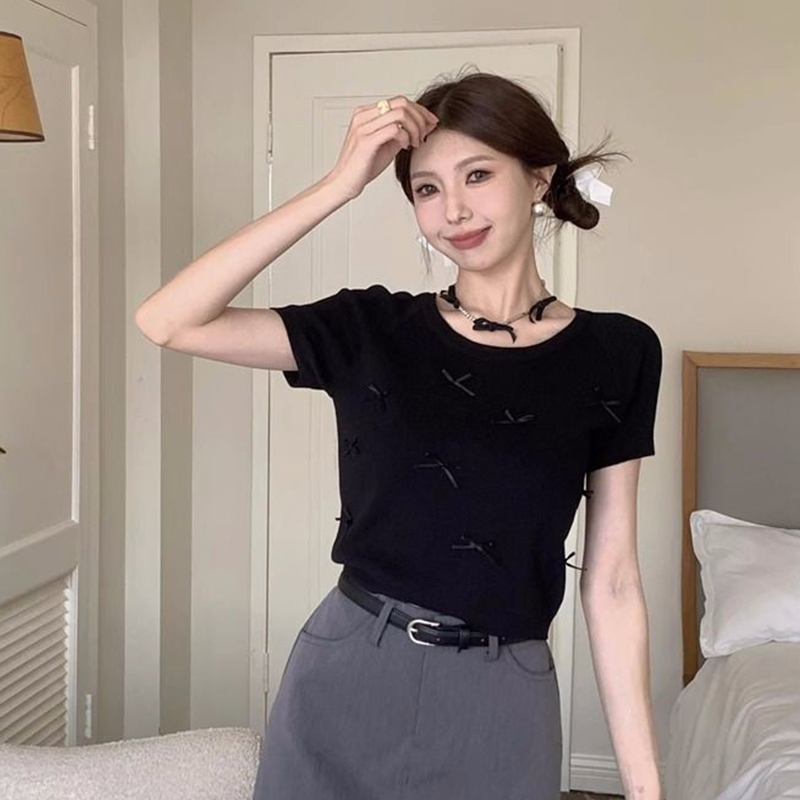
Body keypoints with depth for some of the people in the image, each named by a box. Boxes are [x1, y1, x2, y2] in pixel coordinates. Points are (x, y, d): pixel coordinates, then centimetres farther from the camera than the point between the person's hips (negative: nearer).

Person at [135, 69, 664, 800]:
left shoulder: (615, 355, -3)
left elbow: (612, 584, -2)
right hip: (346, 678, 1)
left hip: (499, 702, 0)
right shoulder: (372, 328, -2)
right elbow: (167, 322, -14)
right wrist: (341, 183, -16)